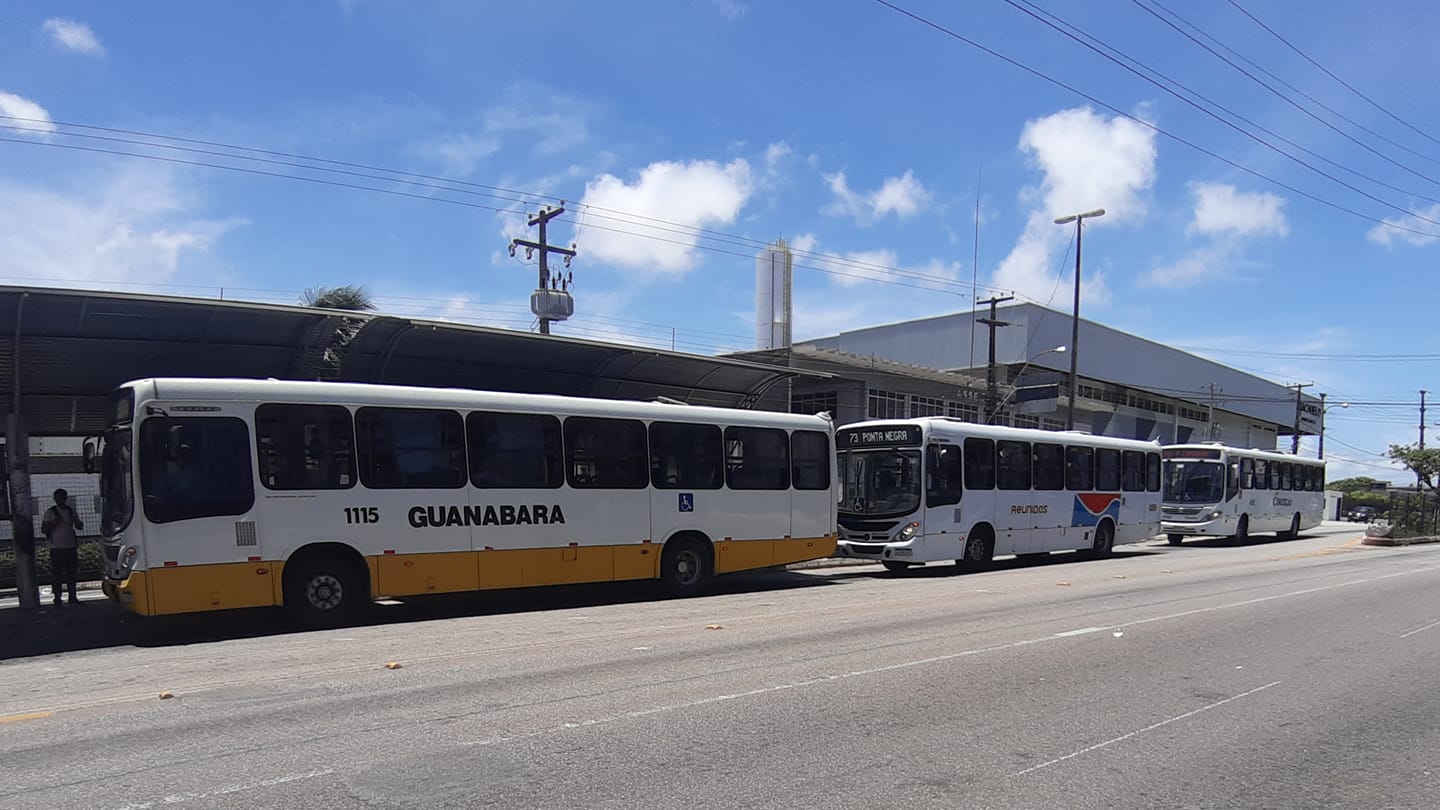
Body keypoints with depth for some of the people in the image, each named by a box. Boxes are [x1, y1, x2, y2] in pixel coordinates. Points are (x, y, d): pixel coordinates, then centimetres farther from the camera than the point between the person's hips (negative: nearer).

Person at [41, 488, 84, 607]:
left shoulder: (71, 510, 10)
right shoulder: (50, 512, -2)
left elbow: (80, 526, 16)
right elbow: (43, 529, -3)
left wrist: (76, 521, -5)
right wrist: (54, 523, -19)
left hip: (71, 547, 4)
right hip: (57, 548, -4)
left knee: (72, 573, 7)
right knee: (57, 574, -3)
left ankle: (72, 597, 15)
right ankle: (57, 599, 2)